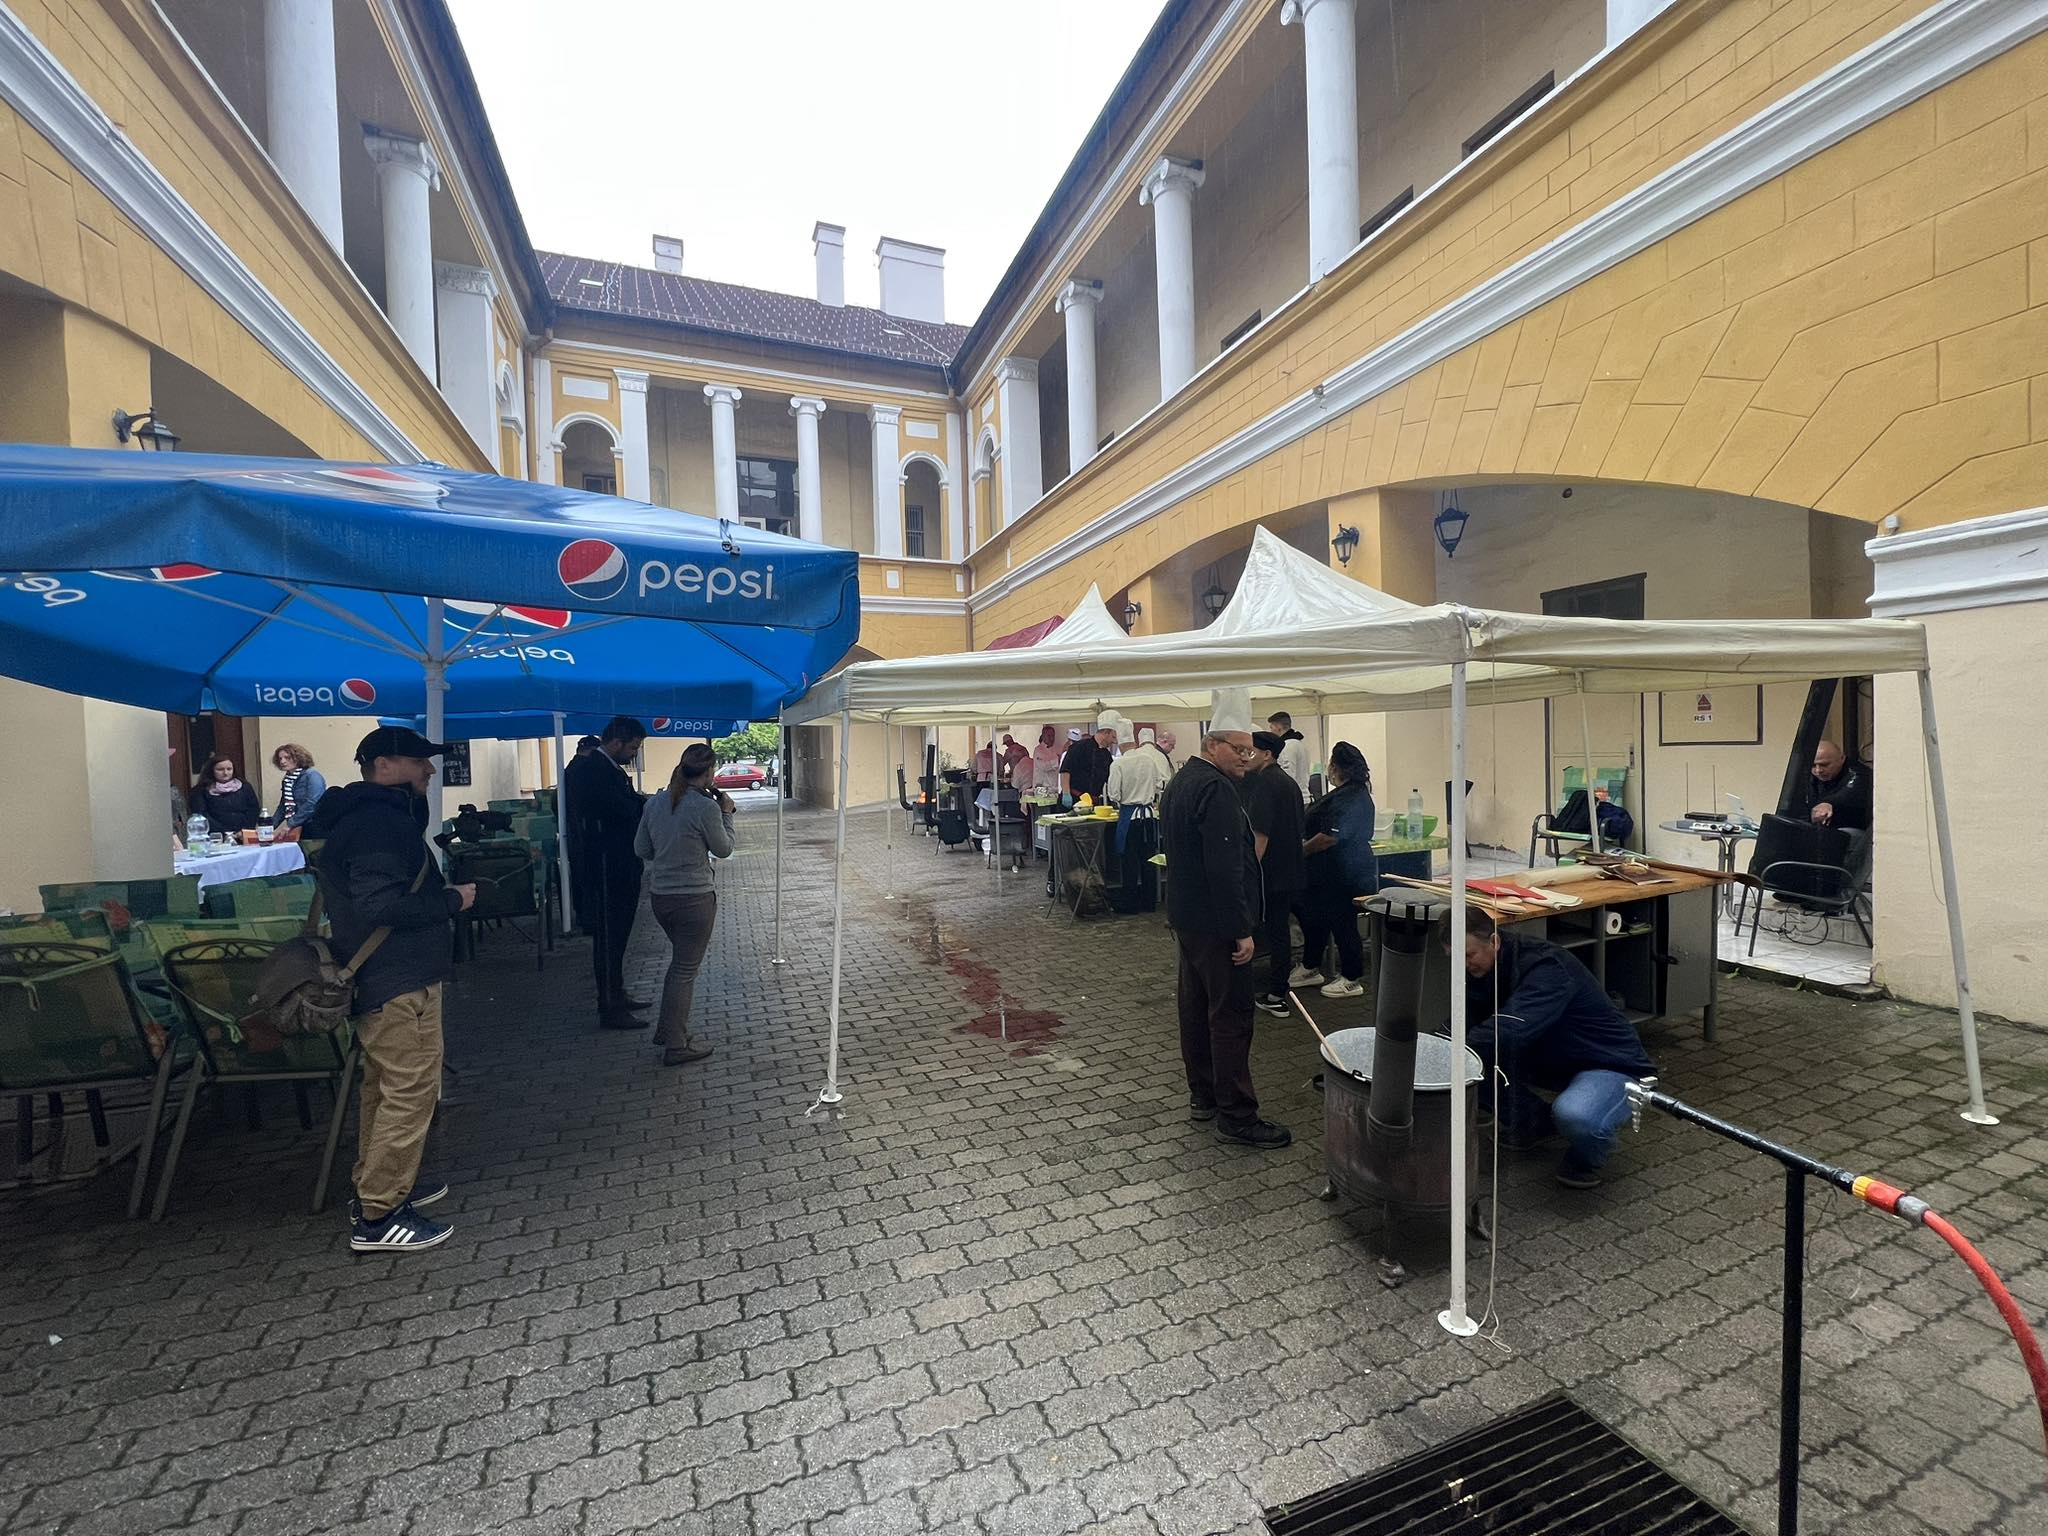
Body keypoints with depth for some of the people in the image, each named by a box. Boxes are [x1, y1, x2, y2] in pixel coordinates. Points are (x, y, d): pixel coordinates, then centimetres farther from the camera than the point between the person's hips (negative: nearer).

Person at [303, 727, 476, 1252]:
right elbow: (382, 904, -28)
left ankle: (377, 1185, 34)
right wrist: (452, 902, -17)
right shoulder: (381, 820, -20)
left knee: (383, 1085, 21)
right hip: (401, 979, -11)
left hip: (378, 977, 11)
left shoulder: (357, 813, 15)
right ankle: (378, 1217, 4)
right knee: (411, 1090, -4)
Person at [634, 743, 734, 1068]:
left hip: (661, 896, 7)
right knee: (686, 970, 4)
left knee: (680, 960, 25)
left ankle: (667, 1029, 33)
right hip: (695, 898, -7)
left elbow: (641, 850, 10)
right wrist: (726, 814, 6)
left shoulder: (655, 803, 2)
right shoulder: (706, 807, -19)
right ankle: (676, 1047, 13)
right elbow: (724, 850, -5)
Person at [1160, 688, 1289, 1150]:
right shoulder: (1216, 790, -20)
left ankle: (1203, 1097, 28)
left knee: (1195, 1007, 16)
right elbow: (1226, 869, -25)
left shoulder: (1181, 781, 13)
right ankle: (1236, 1117, 6)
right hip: (1215, 924, -10)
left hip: (1186, 916, 11)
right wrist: (1242, 931, -20)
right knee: (1230, 1018, -2)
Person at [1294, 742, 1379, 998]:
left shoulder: (1348, 799, -23)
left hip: (1344, 876, -11)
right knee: (1314, 917, 18)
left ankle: (1352, 980, 16)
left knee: (1342, 924, 2)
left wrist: (1301, 851, -14)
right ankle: (1309, 969, 32)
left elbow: (1329, 837, -28)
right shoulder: (1356, 793, 12)